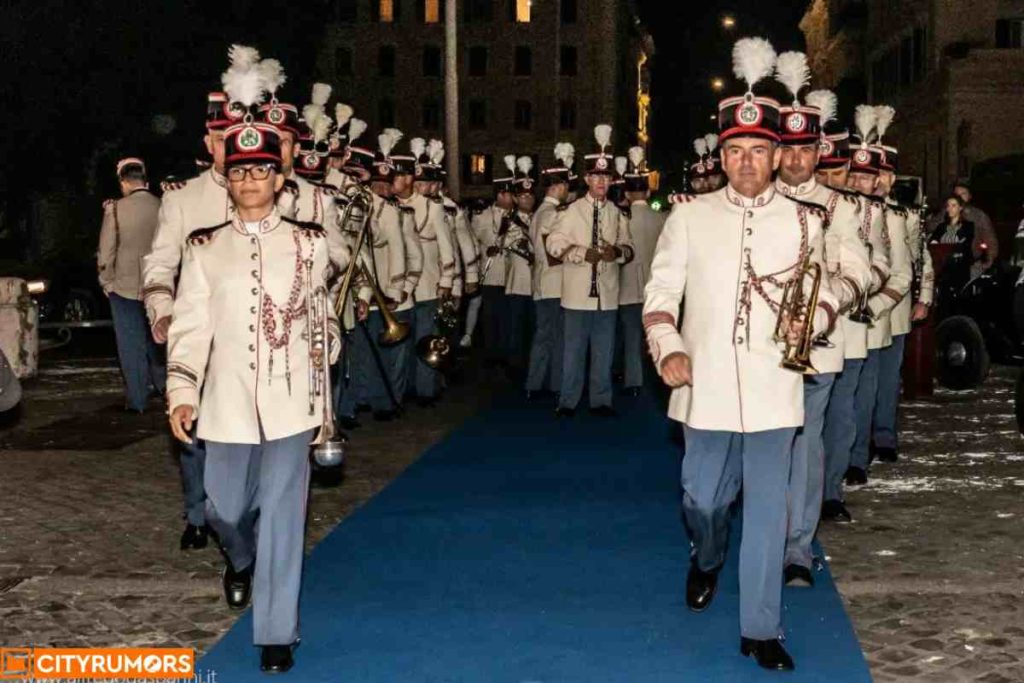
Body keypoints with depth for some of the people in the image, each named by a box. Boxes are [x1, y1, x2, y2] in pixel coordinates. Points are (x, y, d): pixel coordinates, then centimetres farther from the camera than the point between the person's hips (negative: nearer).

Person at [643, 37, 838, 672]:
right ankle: (708, 559, 46)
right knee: (703, 496, 12)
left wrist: (812, 321, -11)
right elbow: (661, 294, 2)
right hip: (706, 387, 0)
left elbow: (827, 294, 11)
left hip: (772, 389, 0)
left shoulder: (804, 221, 3)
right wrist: (668, 349, -14)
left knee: (768, 507, 2)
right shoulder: (689, 216, 2)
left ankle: (761, 628, 14)